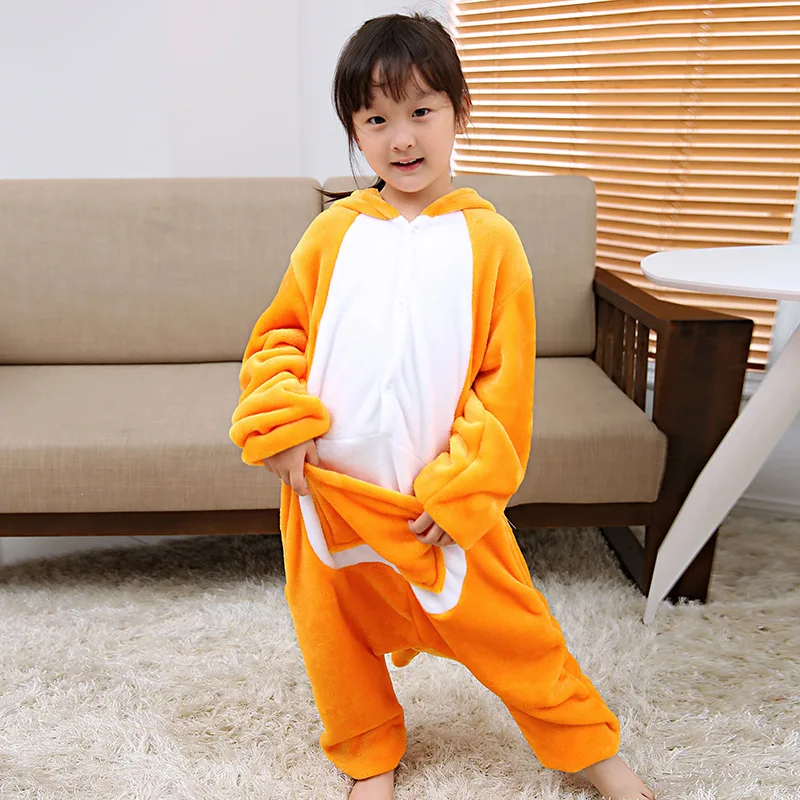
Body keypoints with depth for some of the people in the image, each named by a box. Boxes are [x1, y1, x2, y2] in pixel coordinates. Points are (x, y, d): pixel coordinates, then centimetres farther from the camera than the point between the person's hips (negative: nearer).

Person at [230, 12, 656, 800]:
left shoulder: (489, 239, -7)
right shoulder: (333, 232, -1)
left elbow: (506, 380, -7)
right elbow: (279, 334, 7)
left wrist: (461, 490, -12)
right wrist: (281, 424, -10)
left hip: (441, 501, -2)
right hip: (327, 493, 3)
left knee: (508, 628, 9)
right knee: (336, 633, 17)